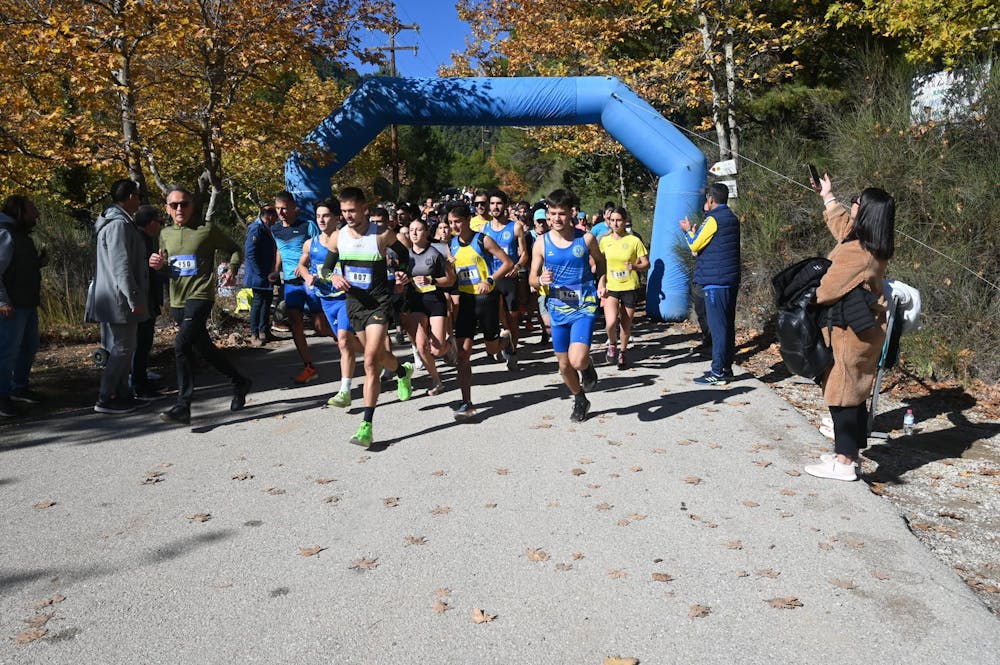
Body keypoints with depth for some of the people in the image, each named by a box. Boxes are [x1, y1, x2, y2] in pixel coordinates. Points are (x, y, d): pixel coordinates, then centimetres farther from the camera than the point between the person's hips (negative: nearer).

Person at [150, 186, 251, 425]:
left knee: (182, 344, -21)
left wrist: (231, 268, -11)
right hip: (177, 300, 7)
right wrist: (158, 265, 0)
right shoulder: (166, 234, 11)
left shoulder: (207, 229, -4)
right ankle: (239, 382, 36)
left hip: (200, 296, -7)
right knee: (203, 347, 15)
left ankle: (183, 406, -17)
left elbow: (234, 249, 7)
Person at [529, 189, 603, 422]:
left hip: (584, 306, -3)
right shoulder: (542, 243, -2)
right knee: (564, 364, 12)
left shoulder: (586, 239, -6)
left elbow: (600, 261, 14)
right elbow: (532, 278, 4)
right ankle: (580, 401, 39)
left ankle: (588, 367, 17)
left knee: (577, 360, -21)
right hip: (558, 308, 3)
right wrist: (541, 280, -17)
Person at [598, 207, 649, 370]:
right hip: (610, 288, 1)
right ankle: (612, 345, 13)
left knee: (626, 324, 7)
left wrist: (634, 266, -21)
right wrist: (601, 284, -1)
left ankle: (622, 352, 32)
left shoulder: (634, 241, -4)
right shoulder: (604, 241, 3)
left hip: (630, 287, -1)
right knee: (611, 322, -18)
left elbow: (646, 264, -1)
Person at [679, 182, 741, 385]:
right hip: (731, 280, 9)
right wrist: (694, 231, 24)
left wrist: (688, 230, 10)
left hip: (715, 280, -9)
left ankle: (718, 372, -6)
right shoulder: (732, 219, 16)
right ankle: (726, 368, 19)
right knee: (727, 325, 12)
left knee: (717, 326, -7)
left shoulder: (714, 219, -12)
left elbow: (695, 245, -7)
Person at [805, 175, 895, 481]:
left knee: (841, 394, -3)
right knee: (854, 393, 16)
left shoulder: (855, 253, -24)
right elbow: (843, 225, 27)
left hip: (849, 332, -10)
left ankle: (844, 463, 4)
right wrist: (828, 197, 36)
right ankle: (847, 452, 27)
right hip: (864, 329, 10)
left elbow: (827, 290, -17)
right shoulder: (873, 247, 6)